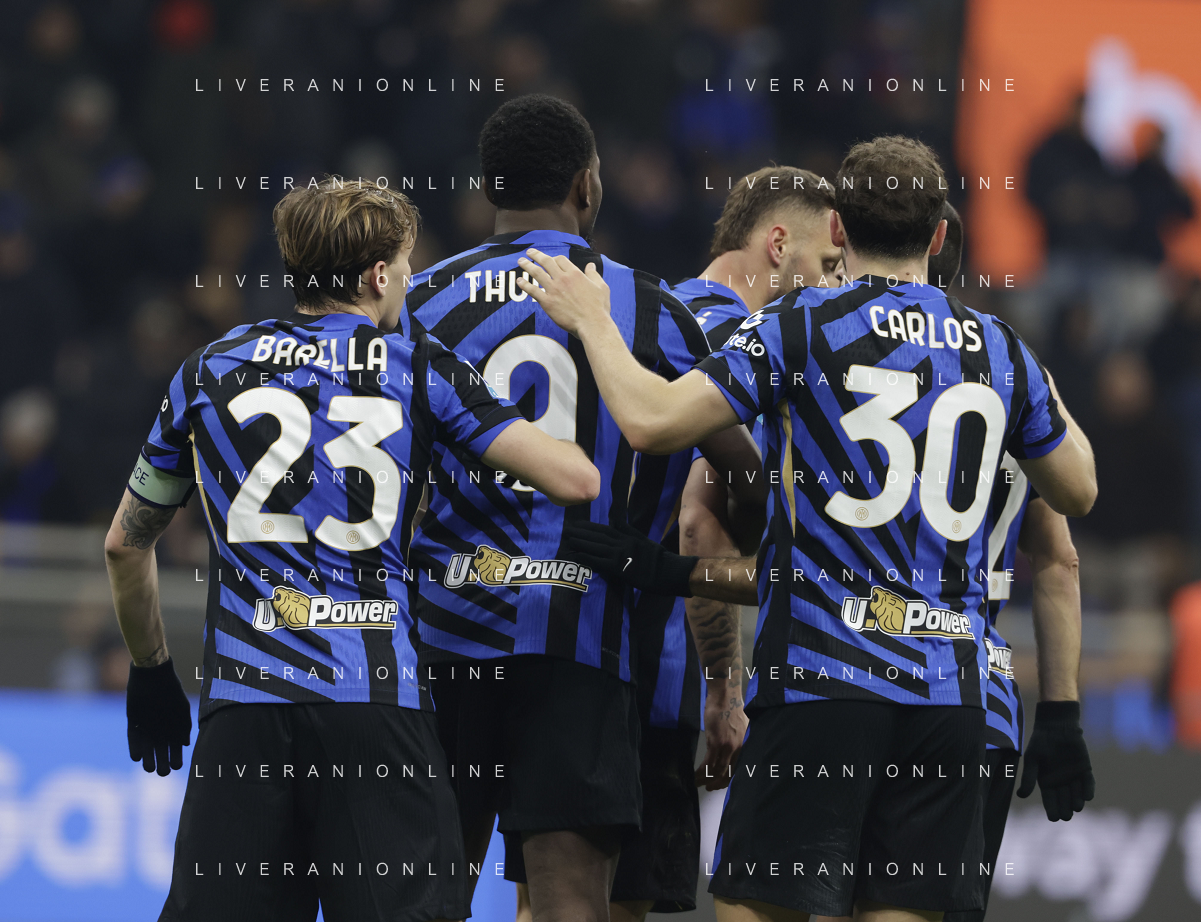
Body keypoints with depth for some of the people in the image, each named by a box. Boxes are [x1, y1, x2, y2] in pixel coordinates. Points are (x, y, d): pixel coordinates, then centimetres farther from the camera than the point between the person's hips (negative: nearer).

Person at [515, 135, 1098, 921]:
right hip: (950, 688, 4)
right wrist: (1048, 397, 42)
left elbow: (653, 422, -10)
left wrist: (594, 323, 7)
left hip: (819, 679, -4)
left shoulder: (802, 327, -4)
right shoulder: (1002, 351, 10)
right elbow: (1077, 492, 24)